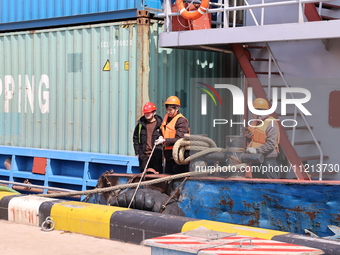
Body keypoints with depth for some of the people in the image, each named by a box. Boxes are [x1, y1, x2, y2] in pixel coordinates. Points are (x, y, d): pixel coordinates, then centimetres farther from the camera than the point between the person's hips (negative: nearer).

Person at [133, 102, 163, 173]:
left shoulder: (160, 124, -1)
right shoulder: (140, 124, 7)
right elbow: (135, 138, 13)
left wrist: (163, 154, -2)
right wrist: (137, 152, 6)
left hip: (157, 156, -2)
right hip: (144, 156, 2)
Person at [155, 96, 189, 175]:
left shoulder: (181, 121, -12)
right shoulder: (166, 117, 14)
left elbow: (179, 139, -19)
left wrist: (165, 140, -23)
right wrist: (161, 138, 10)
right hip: (168, 155, 8)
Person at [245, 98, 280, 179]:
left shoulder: (271, 123, -15)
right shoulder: (256, 122, 14)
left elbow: (270, 144, -23)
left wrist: (256, 150, -25)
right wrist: (248, 136, 6)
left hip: (268, 158, -9)